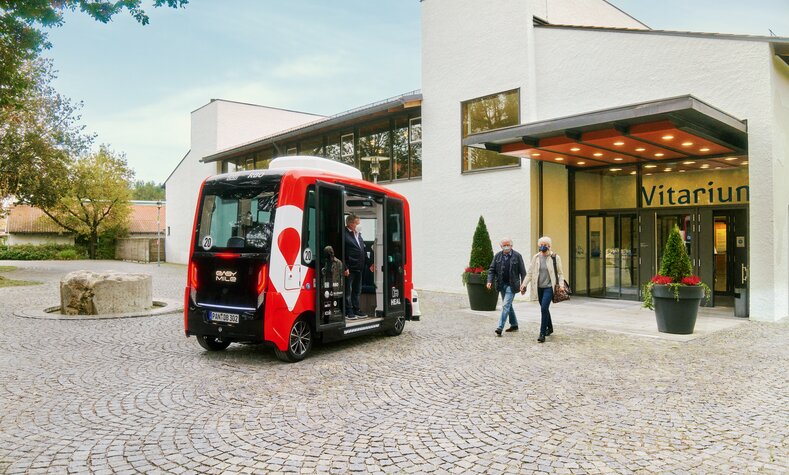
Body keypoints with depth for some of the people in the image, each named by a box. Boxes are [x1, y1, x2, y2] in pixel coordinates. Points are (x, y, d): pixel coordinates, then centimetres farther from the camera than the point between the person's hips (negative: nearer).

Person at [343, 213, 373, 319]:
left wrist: (369, 264, 14)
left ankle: (356, 310, 27)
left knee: (357, 291, 16)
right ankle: (348, 311, 11)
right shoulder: (345, 235, -13)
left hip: (358, 268, 9)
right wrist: (345, 268, -21)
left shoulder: (359, 235, 16)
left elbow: (363, 252, 20)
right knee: (348, 291, 2)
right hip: (349, 269, -9)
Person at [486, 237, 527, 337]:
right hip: (502, 285, 5)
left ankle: (500, 327, -14)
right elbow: (492, 269, 6)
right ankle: (514, 325, 30)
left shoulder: (517, 256, -5)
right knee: (508, 305, 15)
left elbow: (522, 271, -3)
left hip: (511, 285, -5)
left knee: (506, 305, -12)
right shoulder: (497, 256, 4)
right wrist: (490, 281, -10)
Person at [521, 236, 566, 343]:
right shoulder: (536, 257, 6)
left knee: (544, 308, -16)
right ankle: (550, 327, 39)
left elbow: (560, 273, 1)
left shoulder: (555, 257, -3)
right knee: (544, 309, 17)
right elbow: (530, 272, 9)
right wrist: (524, 284, 1)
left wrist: (561, 285, -10)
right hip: (539, 287, 5)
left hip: (549, 287, -5)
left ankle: (542, 334, -11)